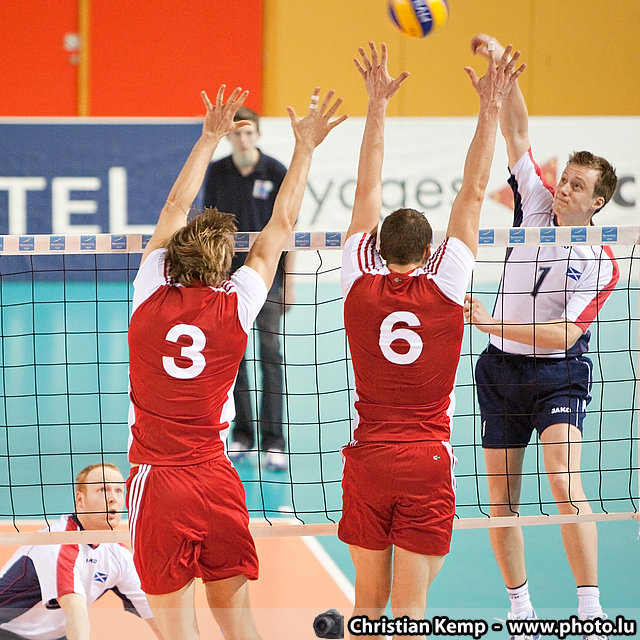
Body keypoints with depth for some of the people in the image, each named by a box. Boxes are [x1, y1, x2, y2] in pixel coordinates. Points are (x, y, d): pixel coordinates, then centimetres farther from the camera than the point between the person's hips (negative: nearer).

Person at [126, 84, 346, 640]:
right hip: (217, 480, 2)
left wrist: (210, 139, 19)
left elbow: (175, 208, 9)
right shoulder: (236, 306, -2)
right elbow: (282, 224, 9)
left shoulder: (151, 296, -5)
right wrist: (305, 146, 17)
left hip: (157, 482, -2)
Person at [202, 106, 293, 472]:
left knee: (271, 356, -5)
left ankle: (274, 442, -3)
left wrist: (289, 282, -4)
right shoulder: (216, 173, 3)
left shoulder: (276, 173, -5)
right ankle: (242, 436, 14)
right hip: (228, 275, 3)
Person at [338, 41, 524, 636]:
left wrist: (377, 102, 9)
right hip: (428, 462, -1)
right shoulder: (444, 287, -5)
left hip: (367, 459, 1)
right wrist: (490, 106, 3)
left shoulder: (361, 286, -2)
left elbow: (368, 192, 5)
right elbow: (472, 192, -1)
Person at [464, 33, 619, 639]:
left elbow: (566, 333, -19)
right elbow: (517, 133, -4)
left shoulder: (600, 261, -11)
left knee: (564, 482, -21)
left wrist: (493, 322, -24)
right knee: (501, 498, 4)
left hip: (557, 374, -5)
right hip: (499, 369, 5)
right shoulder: (537, 204, 0)